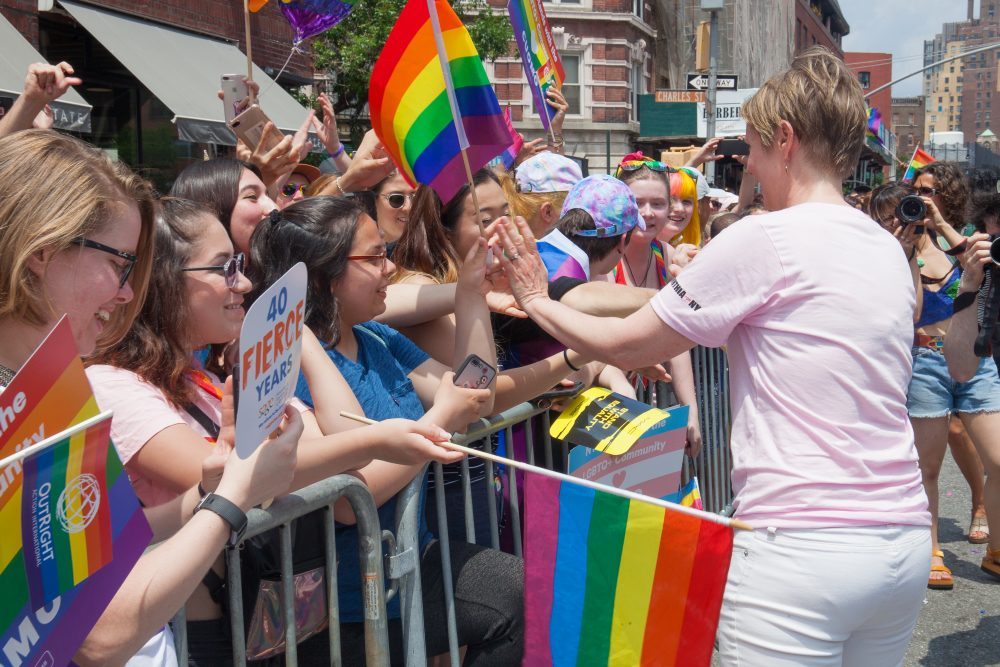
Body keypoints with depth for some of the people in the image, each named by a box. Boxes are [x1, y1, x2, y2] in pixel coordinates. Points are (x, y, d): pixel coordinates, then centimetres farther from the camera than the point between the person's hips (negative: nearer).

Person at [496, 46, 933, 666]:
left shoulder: (765, 238, -12)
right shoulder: (889, 248, 10)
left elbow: (624, 345, -5)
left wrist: (536, 299, 11)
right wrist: (697, 281, 21)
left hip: (800, 546, -8)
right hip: (906, 539, 8)